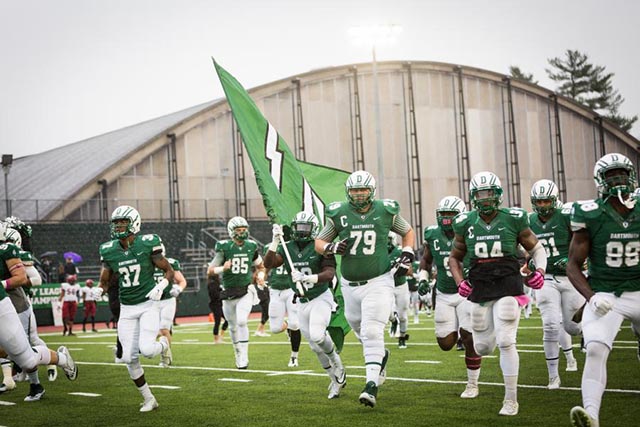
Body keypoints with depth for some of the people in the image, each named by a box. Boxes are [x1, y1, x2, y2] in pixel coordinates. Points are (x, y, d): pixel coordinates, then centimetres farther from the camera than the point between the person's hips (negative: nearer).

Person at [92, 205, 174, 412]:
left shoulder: (147, 244, -11)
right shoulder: (109, 251, -1)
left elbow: (169, 270, 0)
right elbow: (105, 281, 11)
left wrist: (161, 286, -18)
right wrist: (98, 290, -10)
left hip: (148, 304, -3)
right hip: (127, 309, 4)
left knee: (146, 349, -21)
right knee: (129, 358, -1)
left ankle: (163, 344, 16)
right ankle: (148, 399, 16)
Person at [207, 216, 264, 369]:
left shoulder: (251, 246, 0)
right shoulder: (224, 247, -9)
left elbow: (260, 266, 19)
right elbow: (210, 271, -9)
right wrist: (223, 268, -26)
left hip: (246, 291, 0)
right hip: (229, 293, 0)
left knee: (242, 322, -18)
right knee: (233, 327, 12)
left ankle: (244, 357, -12)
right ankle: (238, 354, 32)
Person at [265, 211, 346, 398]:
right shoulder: (287, 248, 2)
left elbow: (329, 273, -22)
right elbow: (269, 264, -11)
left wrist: (306, 278, -36)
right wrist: (275, 240, -20)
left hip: (321, 298, -5)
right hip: (302, 302, 5)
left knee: (317, 335, -27)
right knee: (316, 347, 9)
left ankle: (336, 361, 2)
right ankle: (336, 380, 25)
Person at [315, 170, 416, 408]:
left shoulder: (386, 211, -3)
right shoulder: (338, 214, -4)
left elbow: (408, 232, 15)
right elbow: (319, 243, 7)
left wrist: (407, 256, 1)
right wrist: (332, 248, -15)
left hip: (378, 282, -3)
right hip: (350, 284, 3)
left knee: (372, 333, -14)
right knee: (359, 328, 18)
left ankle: (371, 386, -15)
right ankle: (380, 356, 49)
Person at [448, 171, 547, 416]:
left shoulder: (513, 220, -3)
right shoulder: (465, 224, 3)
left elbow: (536, 249, 8)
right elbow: (454, 258, 16)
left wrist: (540, 271, -10)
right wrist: (460, 281, 0)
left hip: (508, 287, -3)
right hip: (479, 290, 3)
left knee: (505, 342, -12)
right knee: (482, 348, 7)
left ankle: (511, 400, -1)